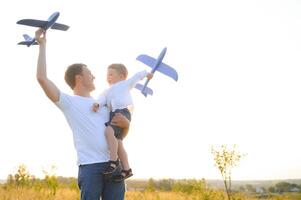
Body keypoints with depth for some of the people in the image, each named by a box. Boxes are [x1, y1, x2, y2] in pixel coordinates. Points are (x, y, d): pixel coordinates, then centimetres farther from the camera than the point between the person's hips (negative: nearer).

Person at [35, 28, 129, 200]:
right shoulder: (68, 102, 8)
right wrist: (42, 45, 2)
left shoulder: (102, 104, 27)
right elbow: (42, 77, -4)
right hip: (90, 166, -5)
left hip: (113, 165, 5)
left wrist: (126, 123, 3)